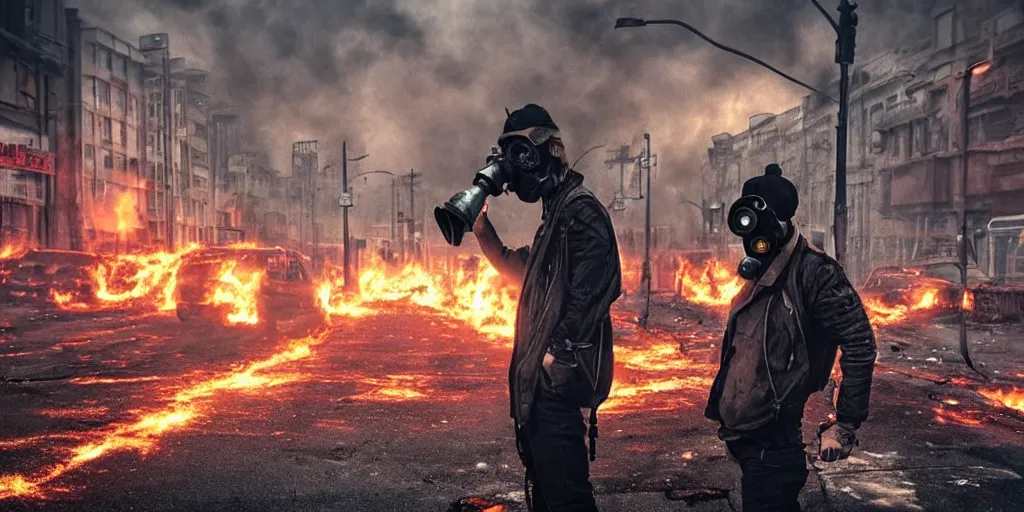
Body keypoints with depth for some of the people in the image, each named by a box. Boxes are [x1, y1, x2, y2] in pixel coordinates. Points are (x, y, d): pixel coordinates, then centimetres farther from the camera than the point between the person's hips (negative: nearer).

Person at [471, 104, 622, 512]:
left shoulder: (581, 211, -14)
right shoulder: (557, 211, 17)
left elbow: (587, 293, -23)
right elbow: (520, 272, 27)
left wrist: (557, 352, -21)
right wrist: (482, 229, 17)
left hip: (559, 376, -11)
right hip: (540, 374, 11)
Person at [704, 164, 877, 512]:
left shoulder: (813, 272, -15)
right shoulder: (761, 275, 12)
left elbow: (860, 346, -19)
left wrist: (844, 427, -18)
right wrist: (722, 406, 23)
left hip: (776, 443, -9)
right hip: (747, 437, 9)